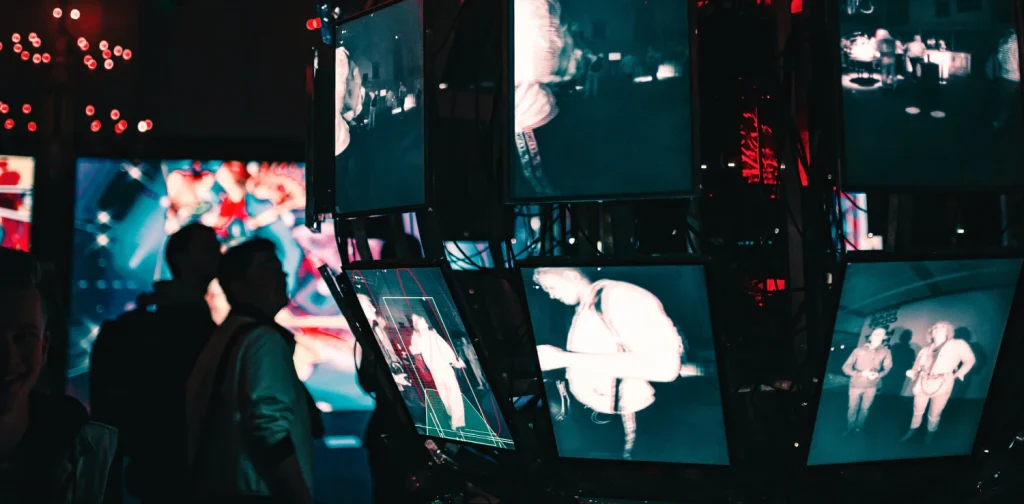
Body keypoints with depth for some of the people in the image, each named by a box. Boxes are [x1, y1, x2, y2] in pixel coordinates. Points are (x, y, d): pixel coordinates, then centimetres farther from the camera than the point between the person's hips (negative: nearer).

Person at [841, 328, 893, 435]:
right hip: (857, 384, -1)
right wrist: (860, 373, -23)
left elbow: (888, 367, 5)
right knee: (853, 408, 10)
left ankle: (859, 428, 35)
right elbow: (846, 367, -9)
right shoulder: (859, 350, -8)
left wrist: (878, 375, -15)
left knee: (865, 408, 16)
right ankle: (850, 429, 28)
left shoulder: (885, 352, -4)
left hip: (872, 386, 2)